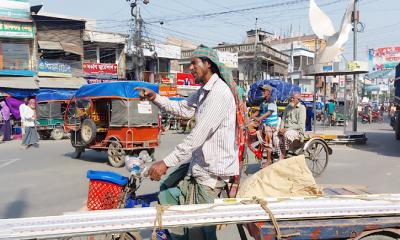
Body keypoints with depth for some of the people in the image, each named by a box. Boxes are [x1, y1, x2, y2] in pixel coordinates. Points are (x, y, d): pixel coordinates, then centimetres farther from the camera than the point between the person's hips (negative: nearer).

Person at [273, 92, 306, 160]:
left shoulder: (301, 108, -6)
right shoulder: (288, 107, 15)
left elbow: (300, 125, -14)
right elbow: (283, 119, 18)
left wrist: (286, 130, -17)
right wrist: (281, 128, -3)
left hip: (297, 131, -6)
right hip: (286, 130, 6)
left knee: (287, 135, -37)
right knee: (276, 135, -23)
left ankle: (284, 154, -18)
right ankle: (280, 158, -25)